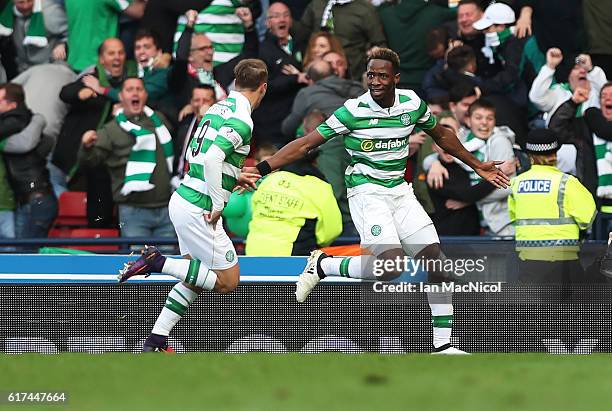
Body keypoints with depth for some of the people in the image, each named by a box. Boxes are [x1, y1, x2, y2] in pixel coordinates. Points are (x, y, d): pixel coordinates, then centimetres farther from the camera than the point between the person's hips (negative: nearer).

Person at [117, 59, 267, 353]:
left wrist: (234, 178, 23)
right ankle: (157, 263, -6)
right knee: (228, 281, 1)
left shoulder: (219, 108, 11)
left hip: (183, 197, 9)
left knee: (195, 280, 20)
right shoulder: (242, 122, -16)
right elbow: (211, 158, -29)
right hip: (199, 209, -9)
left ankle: (156, 340, 17)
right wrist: (217, 204, -19)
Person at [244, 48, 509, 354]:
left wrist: (477, 166, 26)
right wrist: (261, 168, -20)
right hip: (366, 193, -6)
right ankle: (322, 265, -3)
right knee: (391, 265, -25)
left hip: (400, 190, 6)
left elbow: (441, 135, 20)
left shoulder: (412, 103, 0)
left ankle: (442, 344, 3)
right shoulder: (354, 110, -14)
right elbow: (306, 144, -12)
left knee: (437, 261, -5)